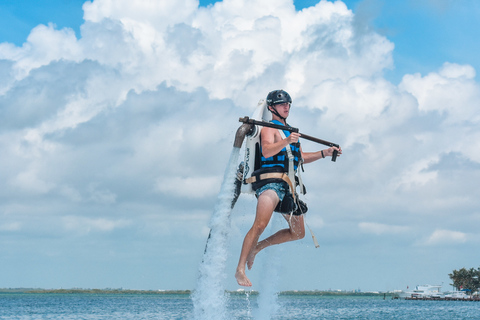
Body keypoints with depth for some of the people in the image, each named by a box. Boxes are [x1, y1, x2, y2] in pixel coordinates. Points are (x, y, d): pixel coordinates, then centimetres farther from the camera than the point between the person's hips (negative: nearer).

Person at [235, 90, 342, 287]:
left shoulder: (289, 130, 25)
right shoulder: (269, 128, -1)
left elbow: (299, 158, 33)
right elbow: (267, 151, -20)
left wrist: (324, 153, 26)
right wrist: (286, 141, -36)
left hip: (288, 186, 9)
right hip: (270, 180, -9)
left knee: (298, 233, 12)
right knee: (260, 224, -27)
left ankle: (258, 246, 23)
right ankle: (240, 270, -29)